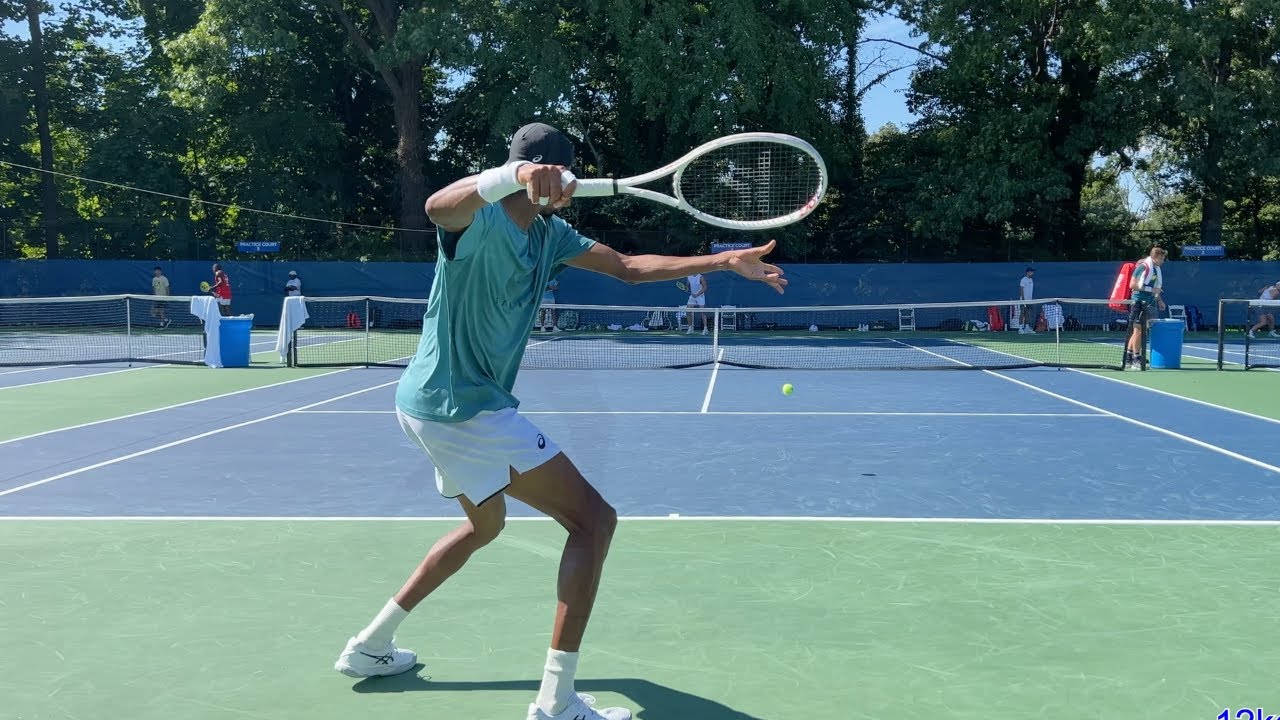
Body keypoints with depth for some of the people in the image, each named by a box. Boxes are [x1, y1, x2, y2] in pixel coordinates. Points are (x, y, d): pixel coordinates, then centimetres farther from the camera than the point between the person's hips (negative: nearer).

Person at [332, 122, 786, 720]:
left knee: (485, 524, 31)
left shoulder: (550, 234, 10)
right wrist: (517, 174, -60)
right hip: (462, 404, -11)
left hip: (436, 403, 11)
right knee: (594, 517, -9)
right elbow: (438, 207, -42)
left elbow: (629, 267, 12)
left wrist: (725, 261, 6)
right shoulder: (481, 218, -17)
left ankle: (370, 645, 36)